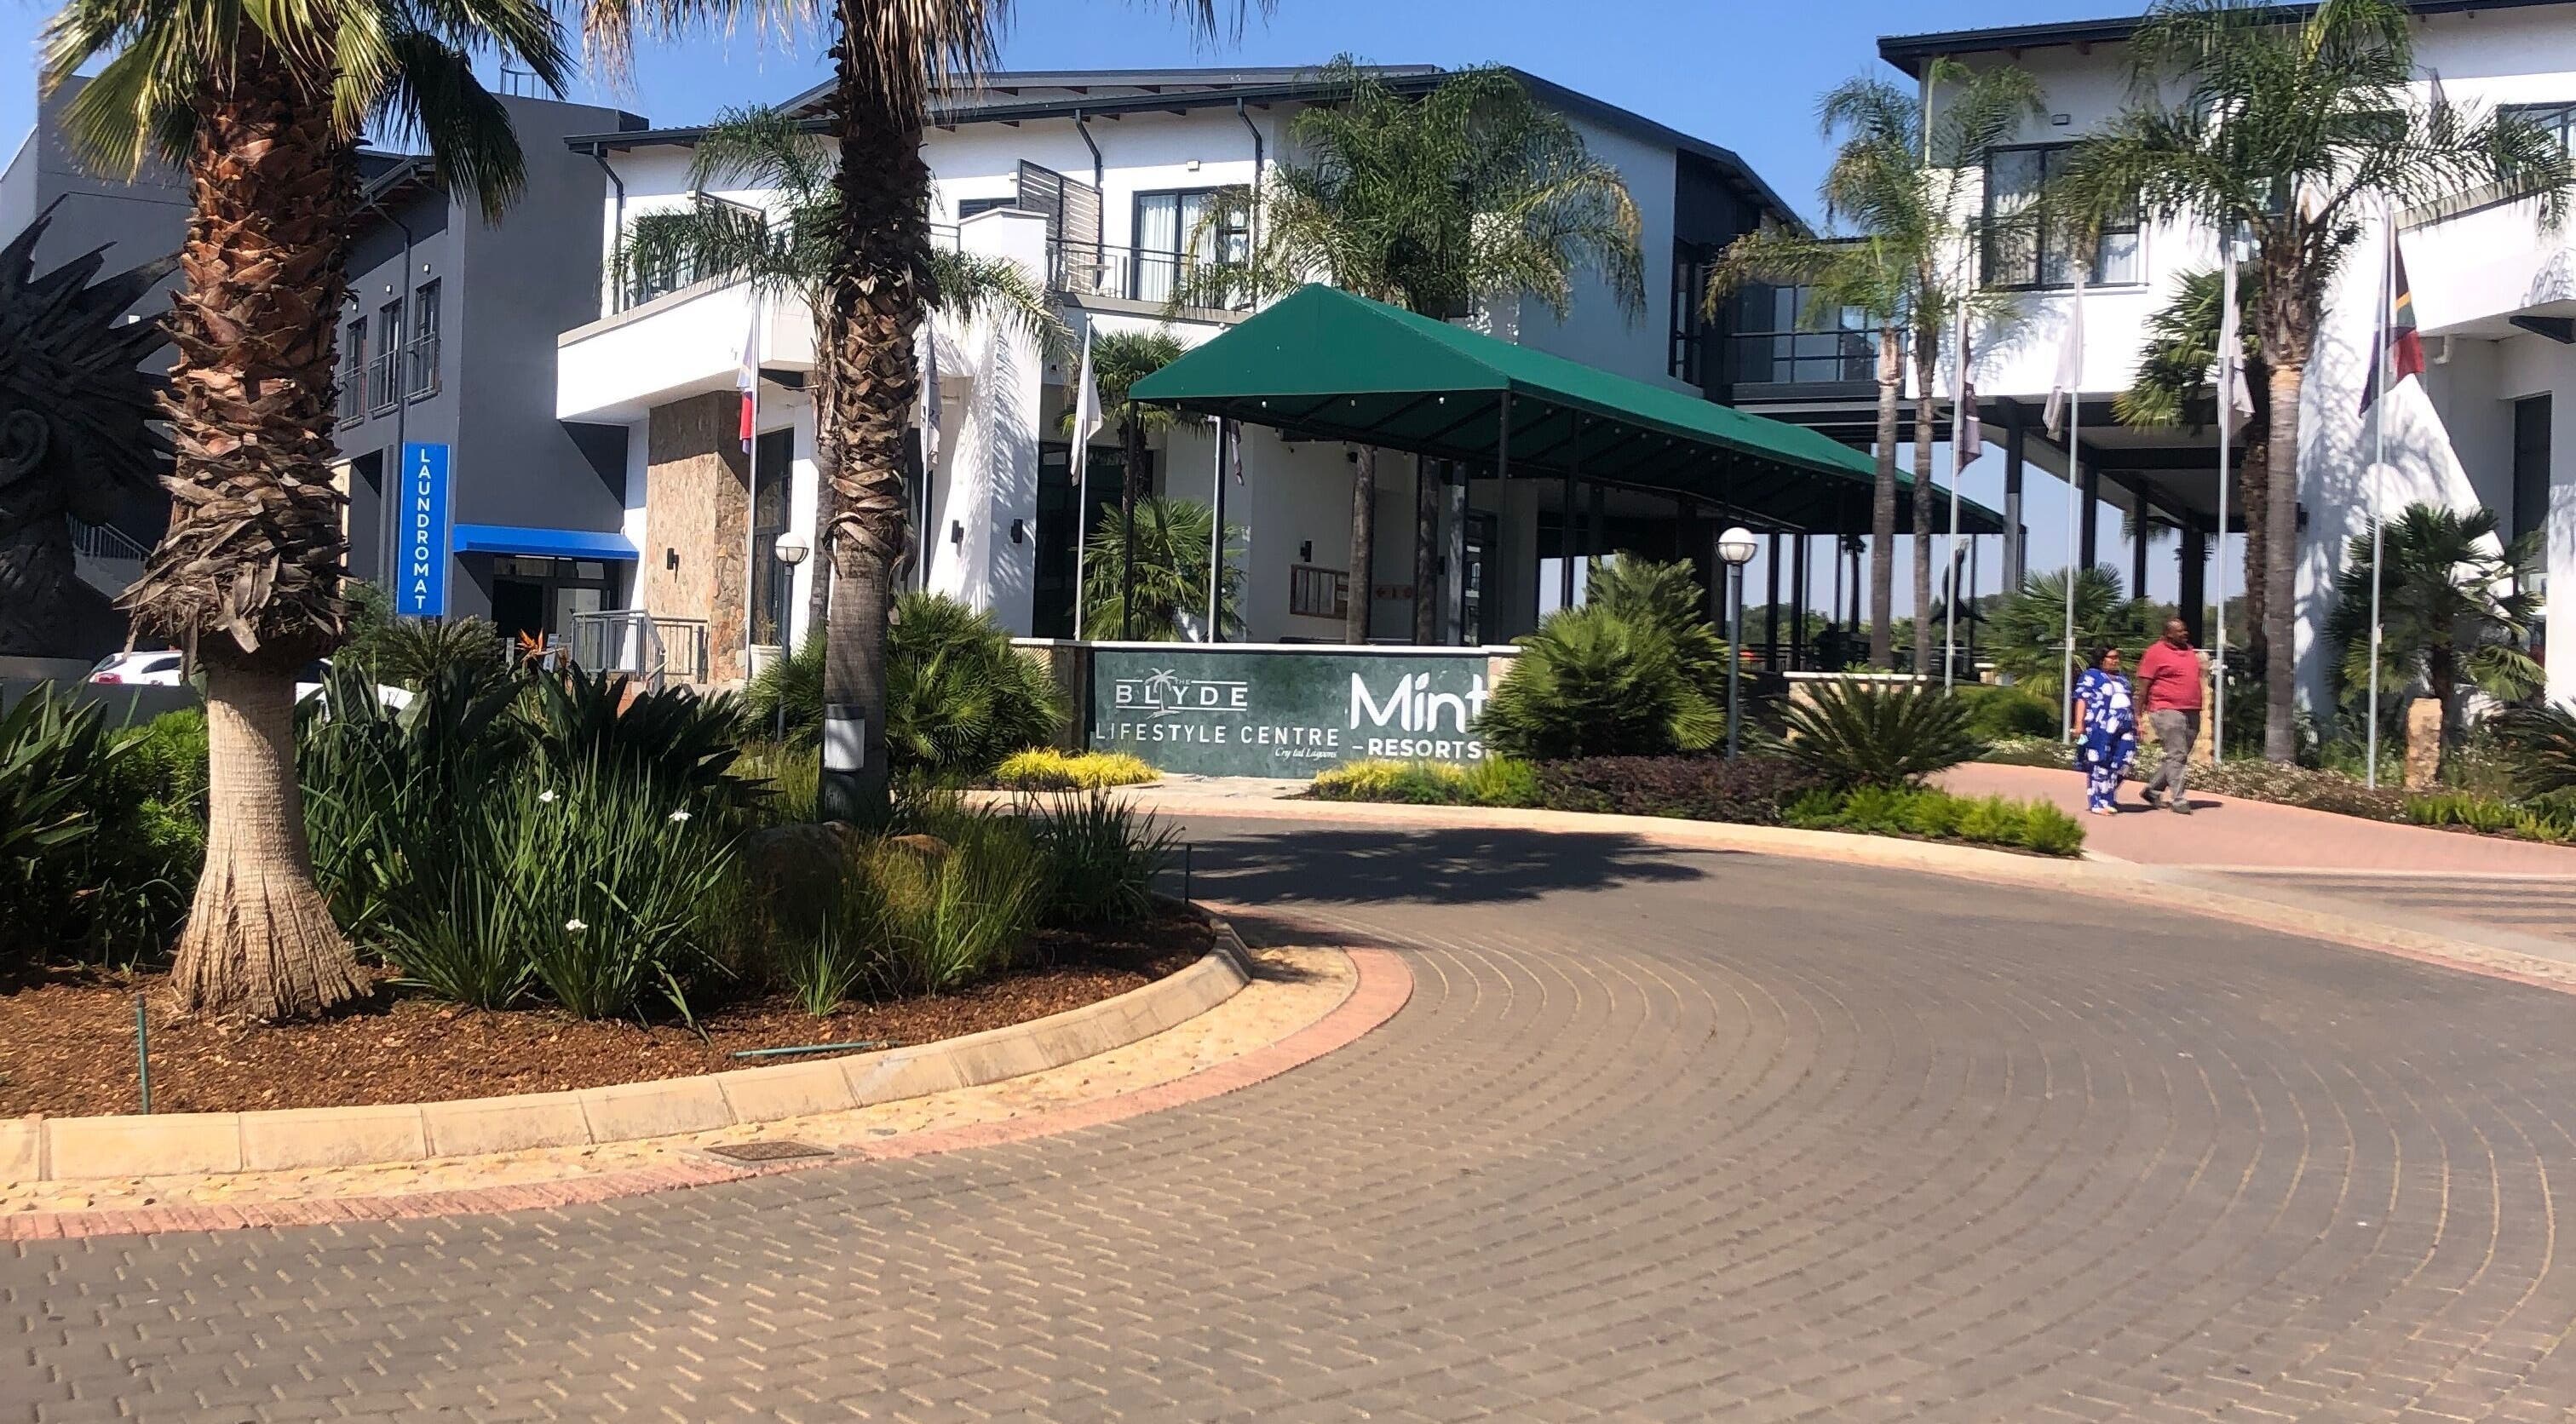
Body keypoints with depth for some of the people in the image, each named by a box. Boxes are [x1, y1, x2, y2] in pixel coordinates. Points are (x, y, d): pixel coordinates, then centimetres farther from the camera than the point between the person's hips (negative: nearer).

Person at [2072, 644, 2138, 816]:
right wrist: (2079, 723, -15)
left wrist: (2137, 724, 23)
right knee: (2100, 765, -6)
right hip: (2100, 729, -7)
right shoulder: (2091, 676, 4)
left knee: (2120, 765, -1)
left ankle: (2109, 800, 10)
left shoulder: (2123, 680, 27)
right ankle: (2098, 803, -3)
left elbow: (2132, 704, 31)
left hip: (2124, 729, 7)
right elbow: (2082, 700, -5)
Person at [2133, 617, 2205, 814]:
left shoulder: (2189, 650, 17)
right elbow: (2143, 686, -7)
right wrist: (2139, 715, -11)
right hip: (2167, 711, -8)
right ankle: (2179, 800, -9)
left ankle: (2152, 789, 22)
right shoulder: (2155, 652, -6)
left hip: (2191, 713, 8)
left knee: (2179, 757, 9)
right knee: (2177, 755, -11)